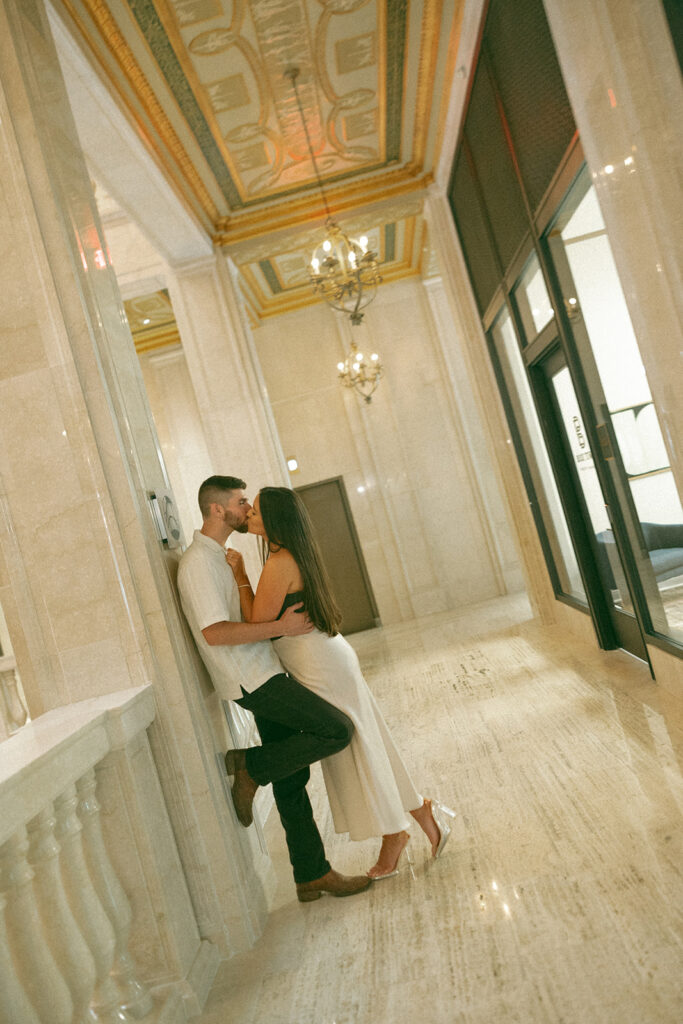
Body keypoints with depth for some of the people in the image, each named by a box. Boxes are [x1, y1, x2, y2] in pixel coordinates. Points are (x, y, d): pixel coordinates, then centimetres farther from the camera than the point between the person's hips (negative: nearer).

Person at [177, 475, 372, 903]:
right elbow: (213, 632, -24)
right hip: (253, 679, -10)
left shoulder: (218, 556, 17)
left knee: (290, 780, 12)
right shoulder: (199, 562, -14)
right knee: (337, 730, -15)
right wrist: (281, 627, -23)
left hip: (264, 675, 10)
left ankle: (313, 876, 22)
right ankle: (251, 767, 0)